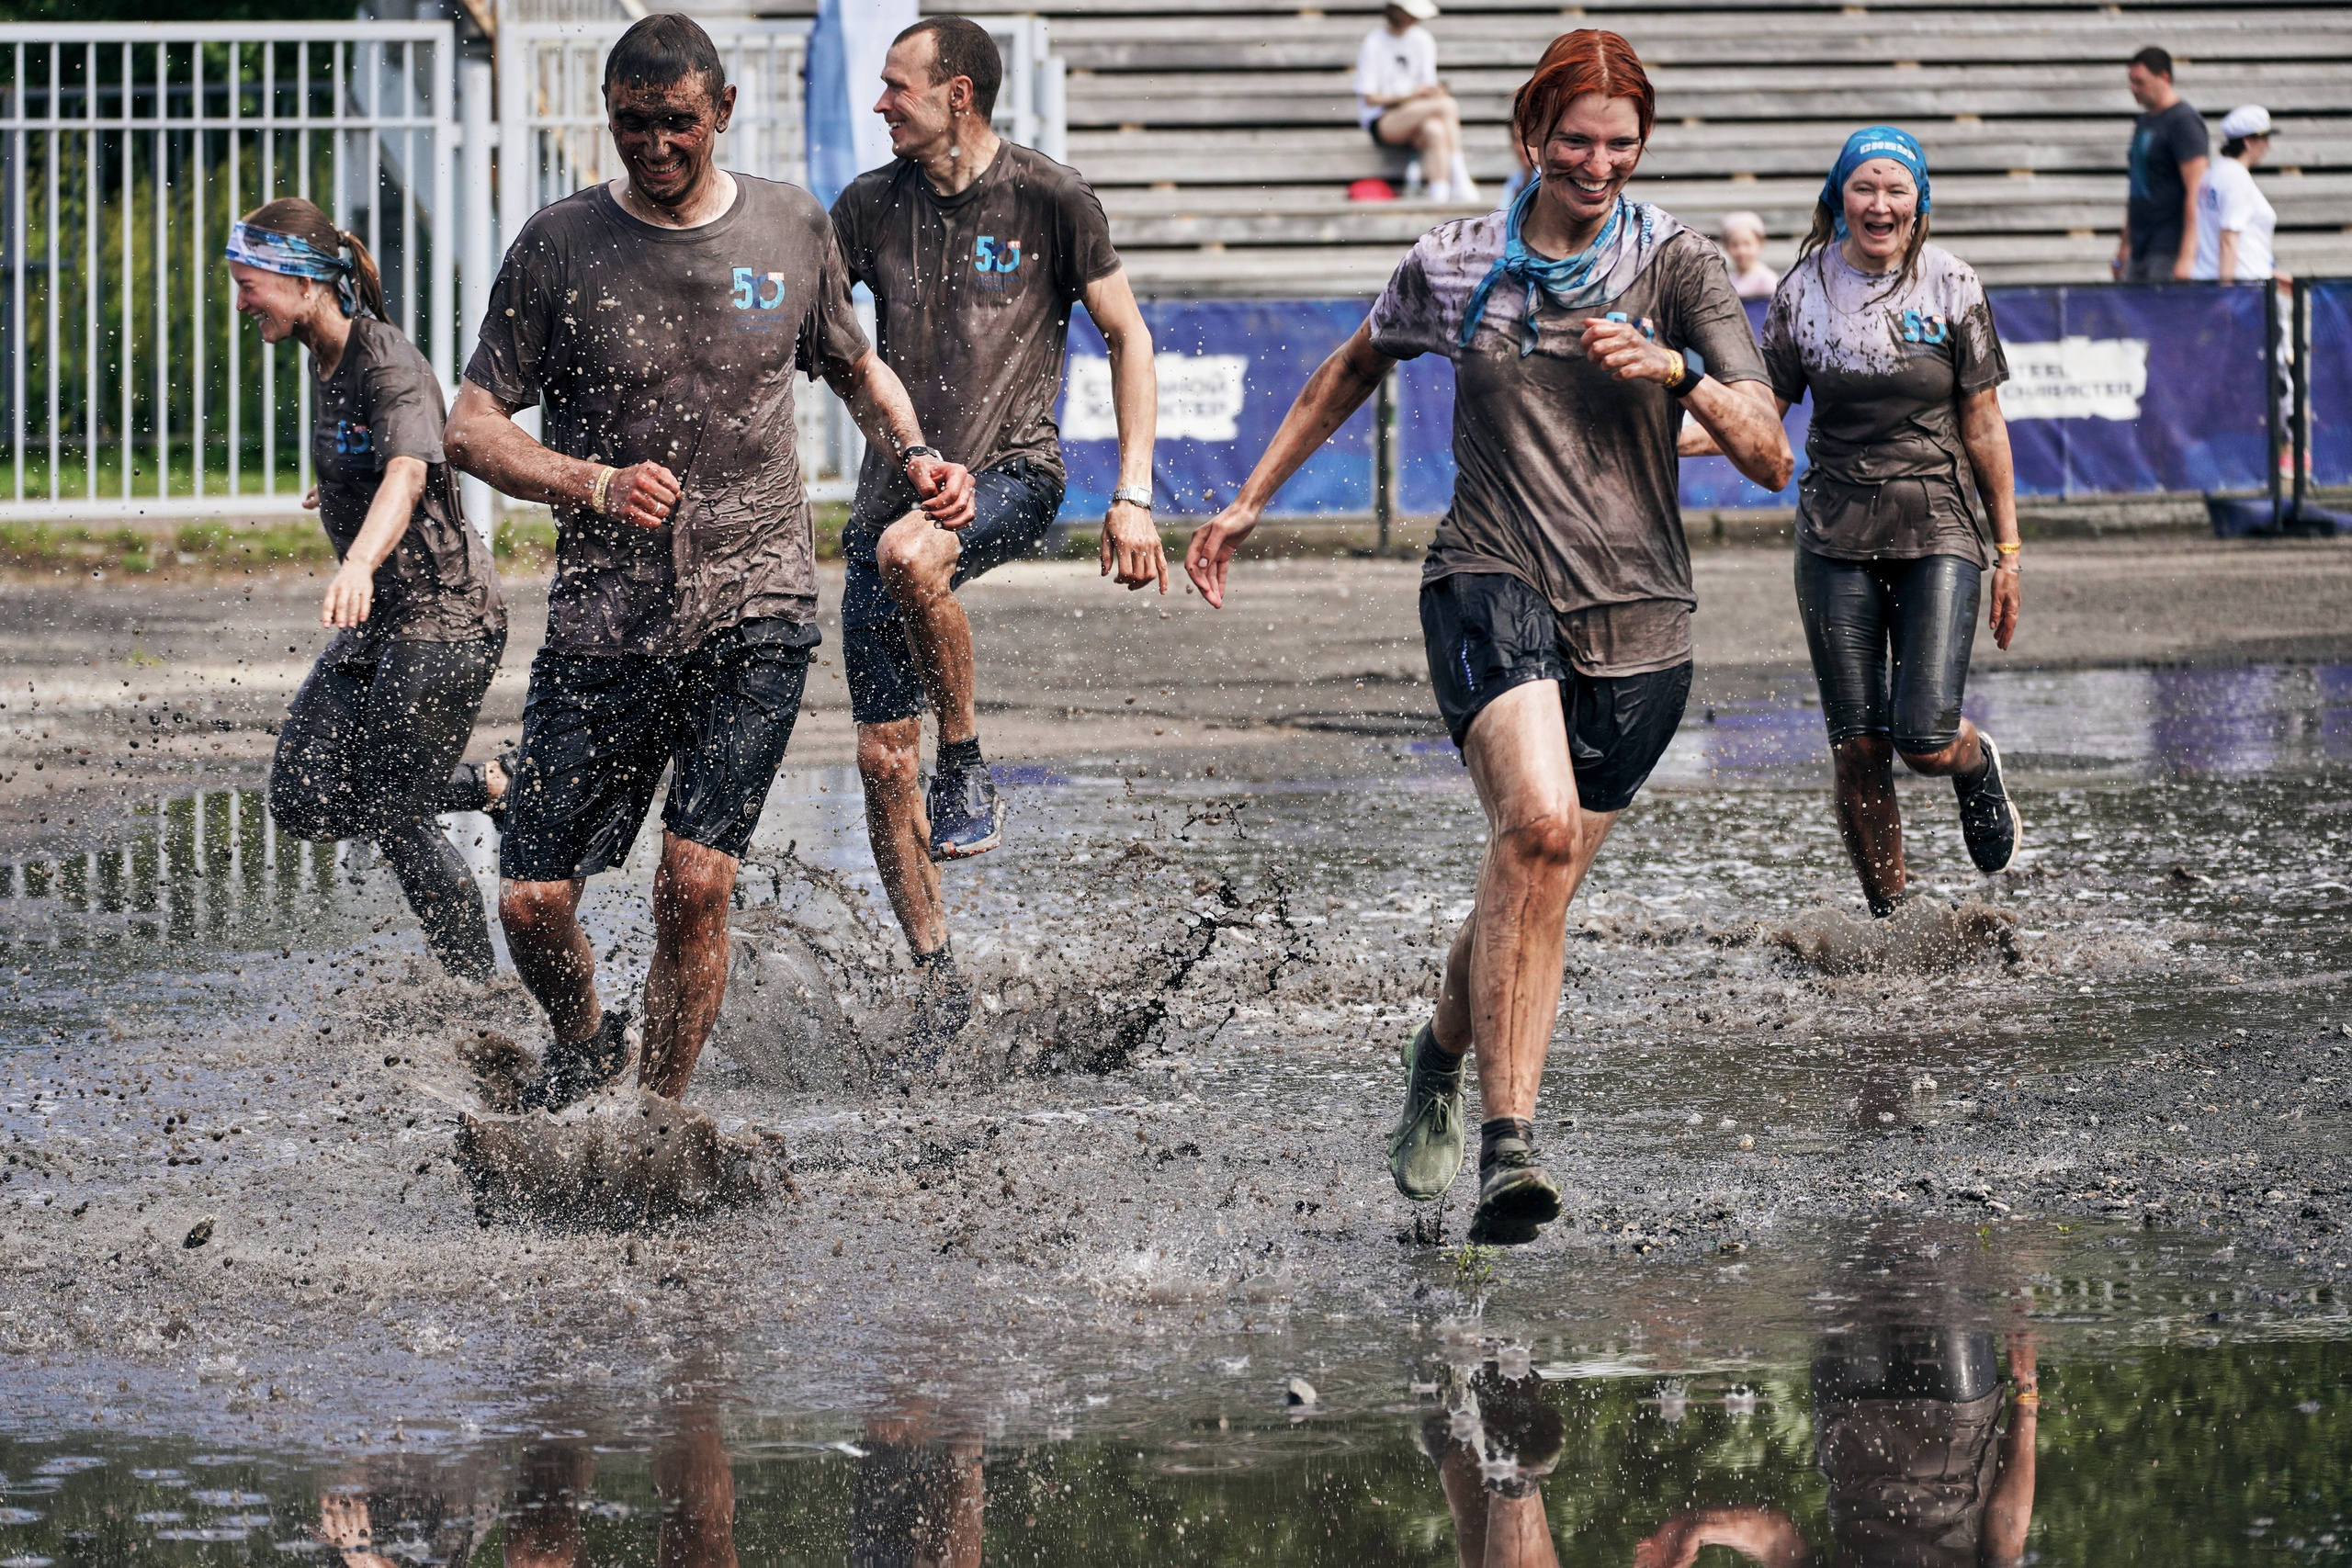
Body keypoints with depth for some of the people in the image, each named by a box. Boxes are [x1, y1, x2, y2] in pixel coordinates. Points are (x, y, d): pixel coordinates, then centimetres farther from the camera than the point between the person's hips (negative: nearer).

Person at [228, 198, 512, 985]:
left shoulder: (389, 366, -21)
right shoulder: (324, 361, 6)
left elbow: (407, 474, -40)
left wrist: (360, 563, -58)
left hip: (445, 615, -9)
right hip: (378, 621, 9)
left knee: (397, 821, -8)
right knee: (303, 802, 2)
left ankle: (485, 991, 8)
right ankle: (494, 793, 21)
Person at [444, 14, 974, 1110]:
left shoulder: (793, 229, 6)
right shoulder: (560, 246, 0)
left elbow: (855, 369, 24)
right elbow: (473, 429, 0)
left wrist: (915, 456, 4)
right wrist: (598, 486, -16)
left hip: (754, 608, 0)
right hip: (602, 615, 0)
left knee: (694, 879, -16)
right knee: (531, 904, -2)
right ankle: (583, 1044, 30)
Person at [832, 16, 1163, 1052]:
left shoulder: (1048, 198, -3)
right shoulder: (874, 206, 8)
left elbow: (1126, 335, 2)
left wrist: (1134, 492, -6)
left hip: (1010, 473, -5)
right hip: (896, 488, 5)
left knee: (909, 552, -39)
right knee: (880, 757, 1)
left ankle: (967, 765, -16)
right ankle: (938, 982, 15)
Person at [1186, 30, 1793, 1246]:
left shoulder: (1679, 268, 3)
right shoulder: (1457, 269, 6)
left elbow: (1770, 460, -4)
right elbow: (1350, 373, 26)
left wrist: (1676, 373, -21)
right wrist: (1248, 505, 29)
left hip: (1635, 623, 2)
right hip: (1494, 586, -2)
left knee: (1535, 897, 5)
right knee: (1539, 824, -27)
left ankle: (1442, 1054, 38)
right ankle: (1509, 1145, -29)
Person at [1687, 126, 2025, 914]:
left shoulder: (1951, 287, -2)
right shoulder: (1805, 290, 1)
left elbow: (1984, 426, 2)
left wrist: (2008, 549, 2)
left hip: (1936, 530, -2)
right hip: (1837, 537, 2)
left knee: (1926, 740, -13)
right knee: (1858, 746, -1)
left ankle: (1978, 766, 24)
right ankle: (1890, 917, 12)